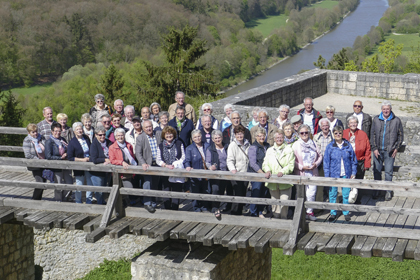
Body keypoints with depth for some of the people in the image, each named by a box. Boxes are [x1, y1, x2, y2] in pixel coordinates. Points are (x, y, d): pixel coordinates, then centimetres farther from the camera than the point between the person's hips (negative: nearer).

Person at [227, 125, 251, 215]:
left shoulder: (247, 144, 9)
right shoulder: (232, 145, -7)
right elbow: (230, 160, -12)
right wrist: (232, 169, -29)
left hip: (245, 174, 5)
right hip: (236, 174, -5)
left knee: (243, 194, 10)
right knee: (238, 195, -8)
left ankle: (239, 213, 22)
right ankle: (234, 213, 3)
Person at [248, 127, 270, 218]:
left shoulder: (267, 146, 13)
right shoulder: (253, 147, -7)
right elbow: (253, 164, -12)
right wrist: (262, 173, -16)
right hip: (256, 174, -6)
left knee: (264, 193, 8)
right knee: (256, 193, -6)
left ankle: (260, 212, 21)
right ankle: (253, 213, 6)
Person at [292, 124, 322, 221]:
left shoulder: (313, 144, 8)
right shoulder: (296, 145, -1)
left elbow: (320, 156, 13)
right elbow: (293, 160, -3)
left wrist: (316, 164, -6)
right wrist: (302, 167, -13)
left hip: (313, 173, 2)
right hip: (301, 173, -2)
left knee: (312, 193, -1)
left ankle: (310, 211, 12)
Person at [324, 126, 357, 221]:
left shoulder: (348, 145, 1)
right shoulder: (330, 147, -2)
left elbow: (353, 160, 7)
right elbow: (326, 162, 0)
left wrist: (353, 172, 2)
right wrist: (327, 176, -4)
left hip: (346, 174, 0)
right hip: (334, 174, 0)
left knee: (346, 194, 6)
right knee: (333, 194, 7)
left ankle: (346, 213, 21)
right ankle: (333, 213, 20)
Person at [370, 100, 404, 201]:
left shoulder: (396, 120, 0)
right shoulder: (376, 119, 5)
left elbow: (400, 135, 6)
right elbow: (372, 134, 6)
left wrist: (396, 148, -2)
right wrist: (374, 148, -1)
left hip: (390, 151, -2)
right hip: (378, 151, 2)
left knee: (389, 172, 0)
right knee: (377, 171, 7)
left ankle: (388, 191, 12)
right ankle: (377, 190, 20)